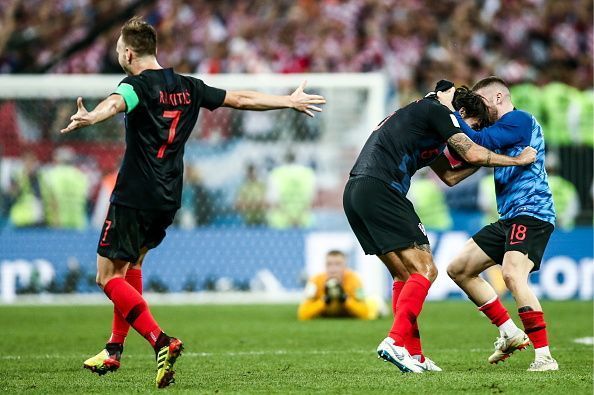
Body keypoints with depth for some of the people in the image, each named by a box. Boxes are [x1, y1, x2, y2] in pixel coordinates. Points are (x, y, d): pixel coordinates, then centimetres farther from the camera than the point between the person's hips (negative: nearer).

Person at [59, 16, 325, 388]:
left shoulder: (138, 85, -12)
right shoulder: (188, 88, 9)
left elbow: (116, 103, -36)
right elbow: (241, 99, 17)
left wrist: (90, 117, -58)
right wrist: (289, 101, 31)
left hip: (134, 197, -8)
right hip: (168, 200, 8)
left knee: (109, 276, -3)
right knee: (132, 264, 26)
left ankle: (162, 342, -21)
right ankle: (115, 350, 27)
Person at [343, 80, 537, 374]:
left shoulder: (417, 114, 30)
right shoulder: (436, 110, 1)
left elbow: (449, 176, 35)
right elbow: (473, 154, -5)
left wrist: (484, 160, 31)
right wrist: (518, 160, 7)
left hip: (355, 193, 10)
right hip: (380, 191, -10)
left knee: (404, 276, 14)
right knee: (424, 270, -8)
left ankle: (413, 355, 12)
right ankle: (396, 342, -18)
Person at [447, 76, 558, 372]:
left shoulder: (520, 120, -7)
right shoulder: (506, 129, 22)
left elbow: (478, 143, -20)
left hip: (531, 214, -11)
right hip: (509, 219, 11)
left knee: (512, 273, -29)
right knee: (459, 269, 10)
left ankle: (545, 356, -30)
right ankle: (509, 333, 9)